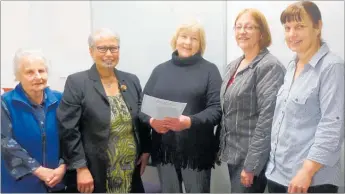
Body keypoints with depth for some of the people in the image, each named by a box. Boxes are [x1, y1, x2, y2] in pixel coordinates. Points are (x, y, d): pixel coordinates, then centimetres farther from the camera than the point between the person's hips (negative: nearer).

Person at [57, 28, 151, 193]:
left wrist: (146, 151, 5)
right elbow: (68, 130, -11)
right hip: (95, 174, -4)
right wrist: (81, 168, -15)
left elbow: (142, 120, 13)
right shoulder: (76, 82, -7)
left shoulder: (132, 80, 7)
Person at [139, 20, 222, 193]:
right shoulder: (160, 69, 11)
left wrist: (190, 121, -23)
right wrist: (151, 120, -11)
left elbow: (216, 109, -7)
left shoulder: (209, 70, 2)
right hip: (164, 149, 3)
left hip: (196, 151, -3)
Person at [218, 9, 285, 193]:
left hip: (252, 157, -7)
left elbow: (267, 119, -20)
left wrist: (251, 165, -21)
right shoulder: (233, 65, 10)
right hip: (233, 152, 7)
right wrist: (222, 147, 12)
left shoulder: (270, 67, -14)